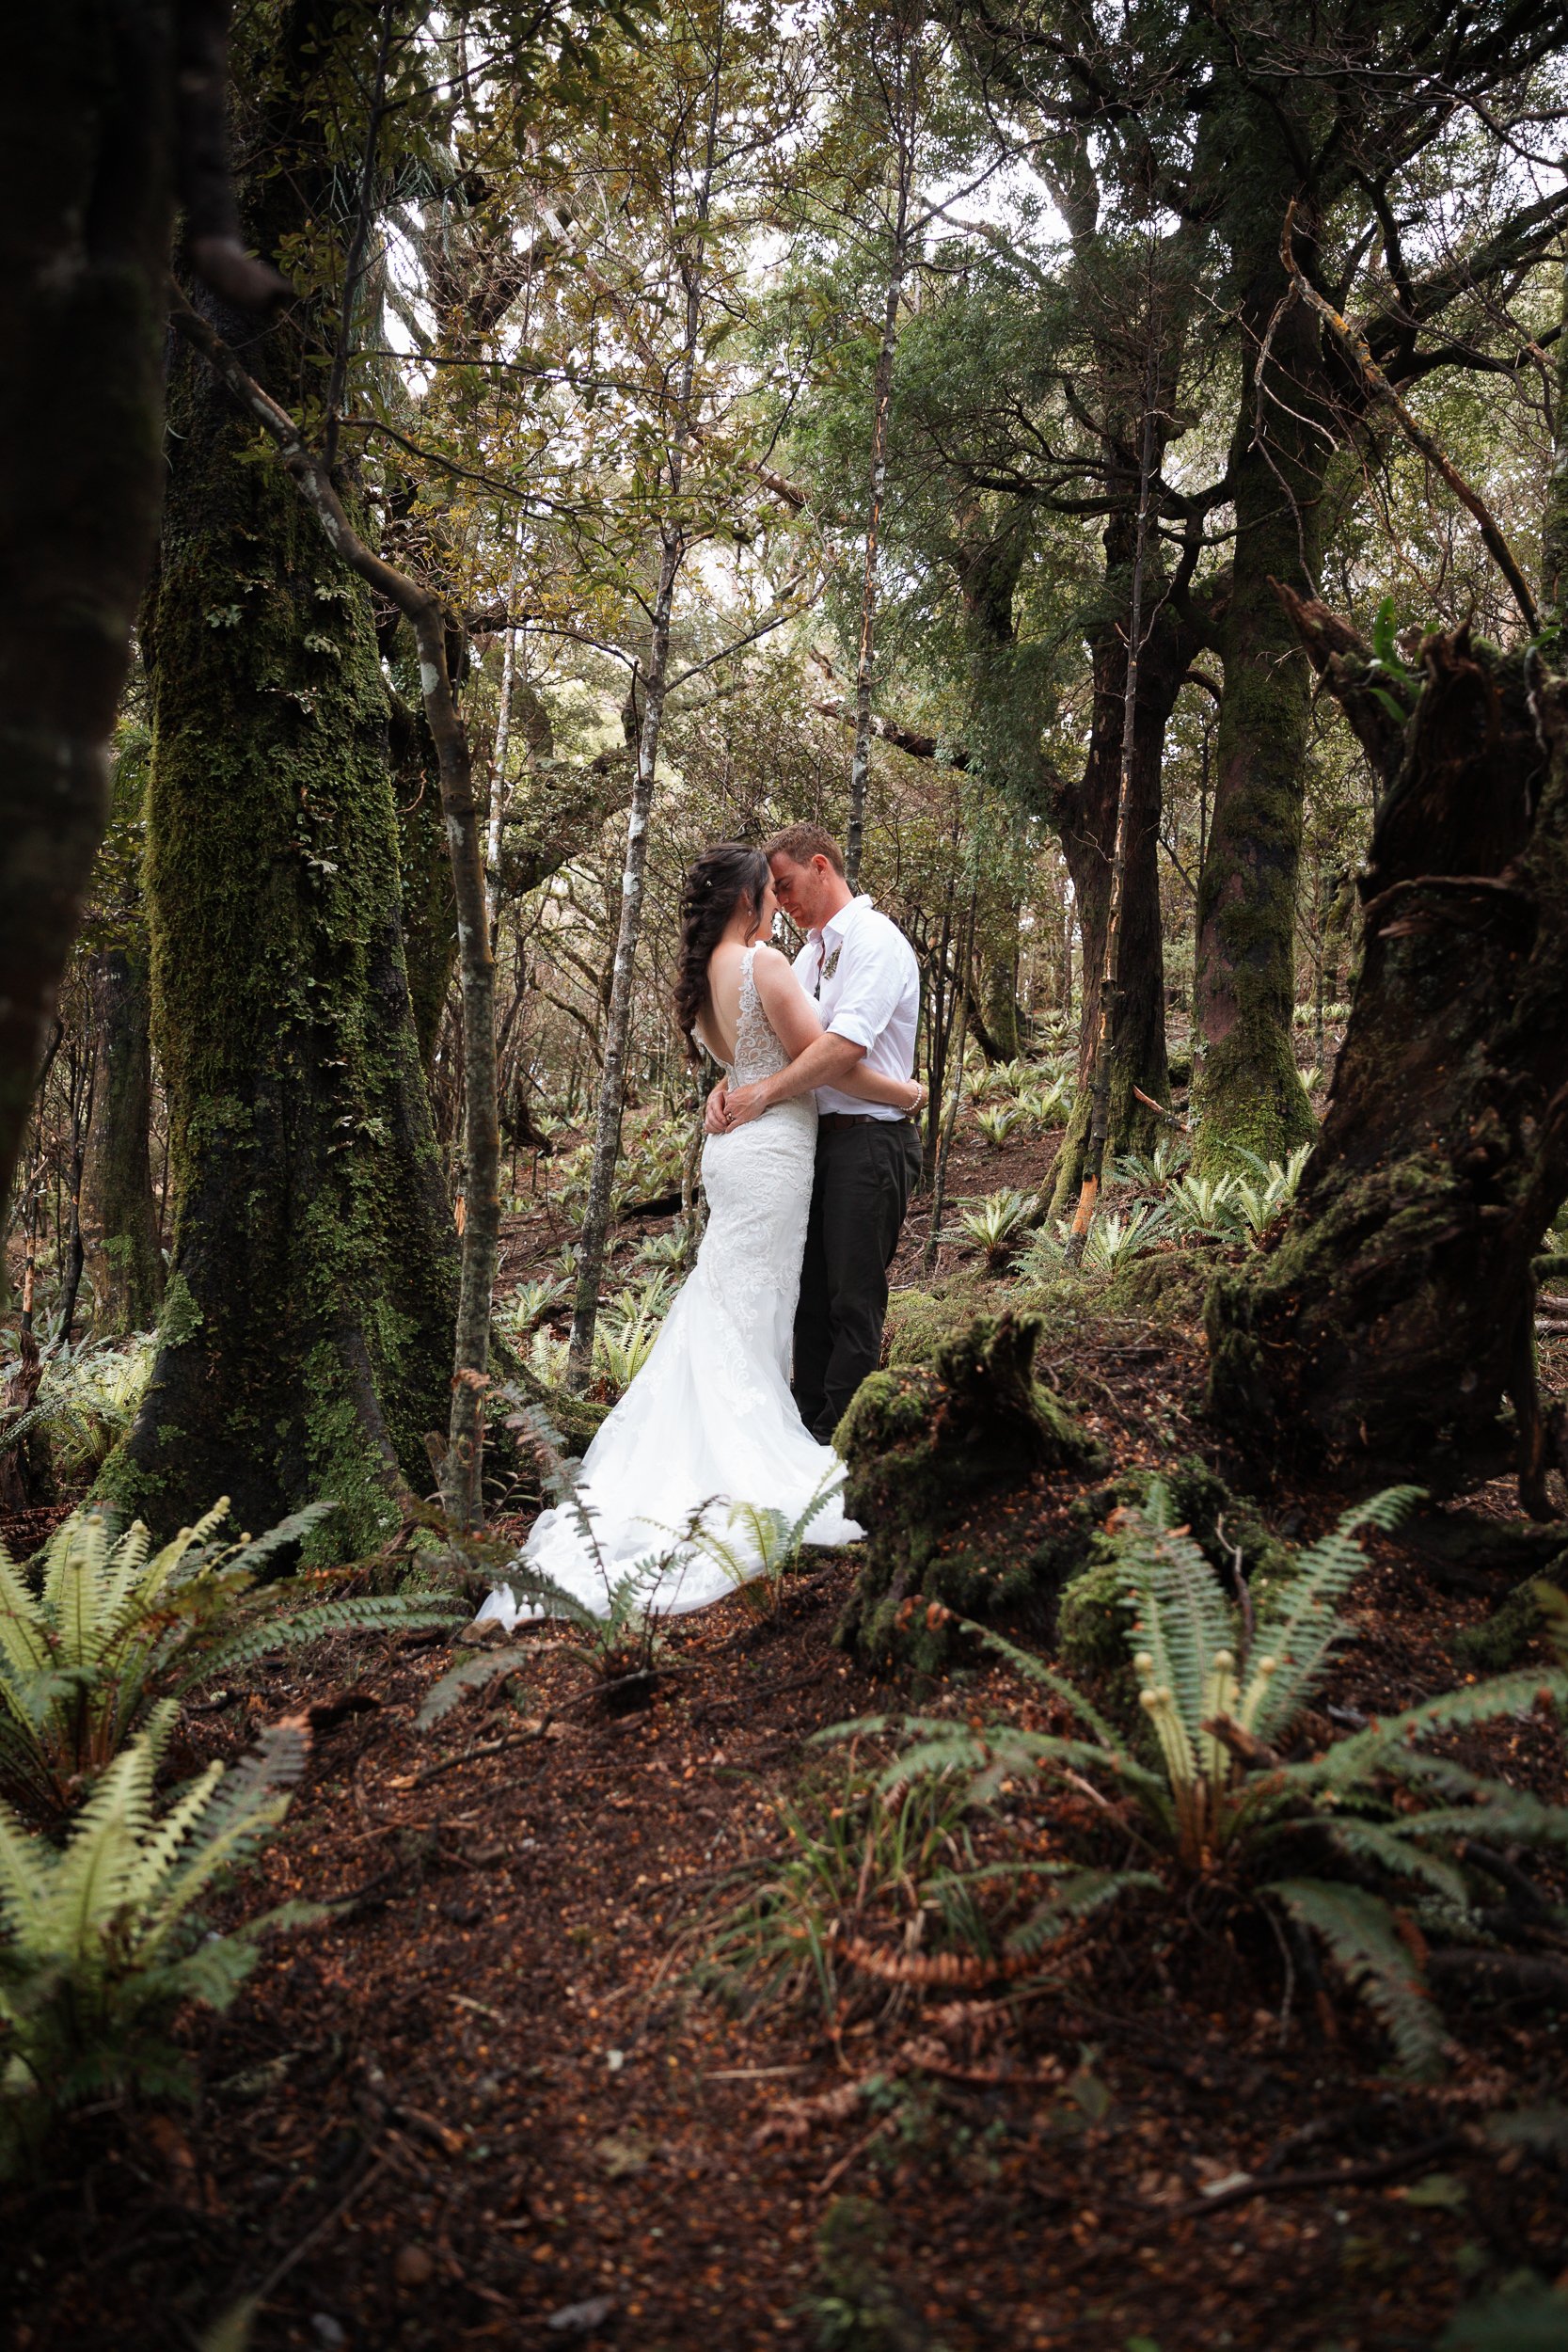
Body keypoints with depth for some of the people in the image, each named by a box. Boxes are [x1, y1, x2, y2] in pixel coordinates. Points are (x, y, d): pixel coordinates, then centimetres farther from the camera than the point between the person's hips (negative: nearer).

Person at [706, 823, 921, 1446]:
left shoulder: (875, 940, -11)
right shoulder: (812, 952, 17)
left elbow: (845, 1045, -24)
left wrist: (763, 1095, -22)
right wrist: (728, 1086, -3)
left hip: (869, 1141, -9)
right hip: (820, 1139, 9)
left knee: (853, 1301, -2)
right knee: (811, 1293, 14)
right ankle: (807, 1430, 24)